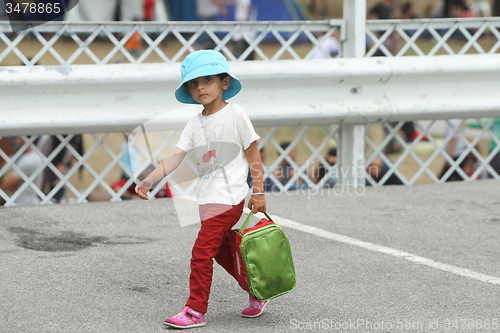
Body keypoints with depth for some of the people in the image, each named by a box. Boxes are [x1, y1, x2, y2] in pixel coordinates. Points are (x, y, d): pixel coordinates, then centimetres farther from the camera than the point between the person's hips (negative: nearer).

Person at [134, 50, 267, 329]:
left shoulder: (236, 115, -6)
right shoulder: (195, 124, 9)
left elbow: (253, 155, -3)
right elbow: (176, 157, 2)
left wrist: (258, 192, -5)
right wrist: (150, 180, -11)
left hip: (229, 198, -7)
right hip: (207, 198, 7)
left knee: (202, 252, -10)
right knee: (223, 252, 16)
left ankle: (196, 310, -4)